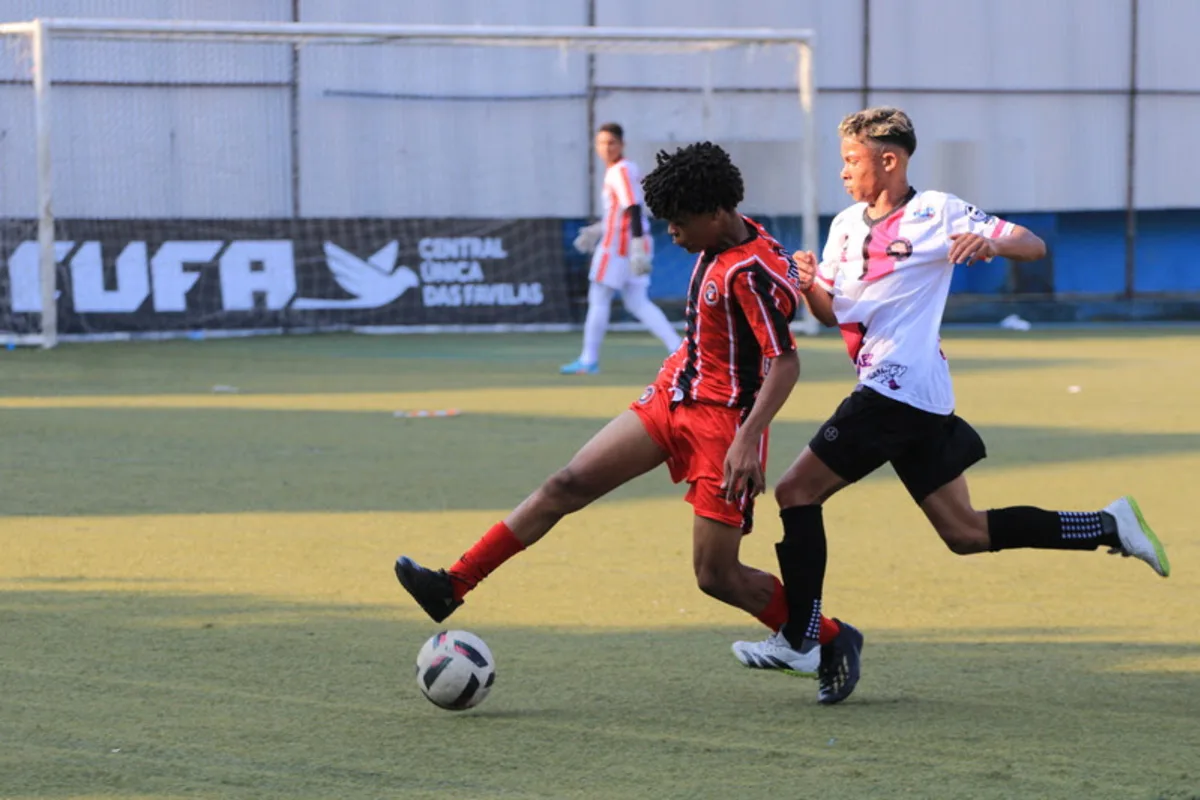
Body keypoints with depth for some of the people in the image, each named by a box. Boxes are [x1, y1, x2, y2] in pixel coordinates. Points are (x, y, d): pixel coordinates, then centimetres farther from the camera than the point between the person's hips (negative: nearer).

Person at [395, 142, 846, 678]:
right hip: (672, 396, 9)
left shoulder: (753, 271, -21)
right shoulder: (717, 247, 6)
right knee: (567, 484, -1)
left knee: (717, 576, -7)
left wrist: (748, 440, -33)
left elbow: (785, 362, -25)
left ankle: (832, 643, 12)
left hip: (722, 421, -9)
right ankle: (452, 586, -2)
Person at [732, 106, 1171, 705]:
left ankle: (801, 639, -7)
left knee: (796, 491, -9)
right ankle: (1108, 527, 12)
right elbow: (830, 312, 18)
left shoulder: (937, 212, -6)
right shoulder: (847, 224, 16)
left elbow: (1034, 246, -6)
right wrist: (810, 284, -4)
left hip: (898, 389, -9)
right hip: (918, 401, 9)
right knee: (966, 534, 10)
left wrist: (990, 242, -28)